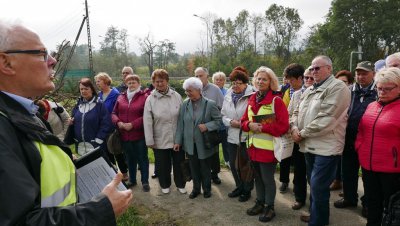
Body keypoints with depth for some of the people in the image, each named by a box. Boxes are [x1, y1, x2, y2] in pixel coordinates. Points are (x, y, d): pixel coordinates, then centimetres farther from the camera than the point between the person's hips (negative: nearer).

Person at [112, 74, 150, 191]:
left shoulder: (145, 97, -8)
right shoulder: (121, 97, 9)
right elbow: (114, 113, 11)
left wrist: (133, 124, -20)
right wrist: (118, 122, -10)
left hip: (139, 135, -5)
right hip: (124, 135, 5)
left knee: (142, 158, 8)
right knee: (130, 158, 19)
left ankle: (145, 181, 22)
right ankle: (132, 180, 35)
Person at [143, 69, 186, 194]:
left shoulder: (176, 96, -4)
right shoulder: (150, 99, -7)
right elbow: (147, 122, -7)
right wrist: (150, 141, -8)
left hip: (178, 138, 1)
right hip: (160, 140, -1)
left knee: (179, 163, 16)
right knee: (163, 165, 14)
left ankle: (180, 184, 37)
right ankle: (165, 185, 37)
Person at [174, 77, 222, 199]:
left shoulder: (210, 104, -11)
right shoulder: (185, 104, -2)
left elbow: (219, 120, -7)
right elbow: (180, 124, 1)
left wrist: (207, 126, -22)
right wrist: (178, 141, 1)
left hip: (204, 144, -3)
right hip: (190, 144, 3)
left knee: (205, 168, 14)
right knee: (194, 168, 16)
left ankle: (207, 189, 35)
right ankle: (196, 188, 36)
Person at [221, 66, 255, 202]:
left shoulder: (251, 96, -14)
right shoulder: (228, 97, 7)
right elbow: (223, 115, 10)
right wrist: (231, 122, -8)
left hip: (247, 136, -6)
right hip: (232, 136, 6)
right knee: (233, 164, 17)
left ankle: (247, 190, 31)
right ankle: (239, 187, 40)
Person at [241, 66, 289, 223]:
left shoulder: (276, 100, -10)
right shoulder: (252, 99, 9)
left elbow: (283, 126, -15)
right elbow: (243, 121, 11)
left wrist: (263, 127, -20)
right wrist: (250, 125, -11)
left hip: (268, 147, -6)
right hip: (254, 145, 6)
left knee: (267, 178, 6)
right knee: (258, 177, 18)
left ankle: (270, 207, 24)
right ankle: (260, 203, 35)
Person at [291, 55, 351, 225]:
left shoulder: (337, 87, -12)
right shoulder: (309, 90, 16)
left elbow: (326, 118, -22)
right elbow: (297, 112, 16)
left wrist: (303, 133, -15)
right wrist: (294, 128, -5)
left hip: (326, 146, -8)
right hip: (309, 145, 8)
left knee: (318, 186, -3)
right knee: (313, 184, 19)